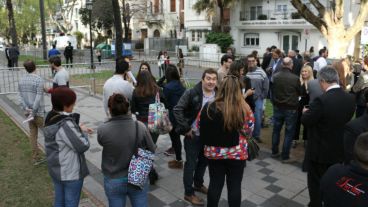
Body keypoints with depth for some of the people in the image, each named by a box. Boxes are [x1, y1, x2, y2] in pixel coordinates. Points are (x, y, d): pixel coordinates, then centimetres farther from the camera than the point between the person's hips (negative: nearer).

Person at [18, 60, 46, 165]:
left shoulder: (21, 80, 6)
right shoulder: (39, 80, -14)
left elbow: (21, 96, 2)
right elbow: (38, 98, -19)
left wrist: (26, 109, -6)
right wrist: (33, 112, -15)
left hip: (28, 112, 6)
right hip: (39, 112, -6)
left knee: (33, 134, 11)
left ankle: (36, 158, 18)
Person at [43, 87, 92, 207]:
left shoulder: (50, 119, 0)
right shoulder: (65, 124, -29)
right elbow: (82, 146, -25)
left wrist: (79, 129, 1)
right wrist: (83, 132, -8)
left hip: (56, 169, 9)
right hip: (71, 172, -9)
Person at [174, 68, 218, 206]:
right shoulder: (191, 93, -17)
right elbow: (177, 110, -18)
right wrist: (186, 129, -19)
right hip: (193, 135, -5)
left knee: (203, 162, 21)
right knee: (191, 164, 6)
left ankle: (198, 184, 43)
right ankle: (189, 193, 21)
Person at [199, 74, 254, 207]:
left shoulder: (209, 107, -11)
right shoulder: (245, 109, -13)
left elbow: (199, 128, 1)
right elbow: (249, 132, -2)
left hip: (213, 154, 1)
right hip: (237, 154, -1)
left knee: (215, 184, 17)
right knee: (234, 186, 14)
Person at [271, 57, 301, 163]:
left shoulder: (275, 76, -8)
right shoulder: (295, 78, -17)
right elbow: (300, 92, -2)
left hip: (277, 107, 4)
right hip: (291, 108, -4)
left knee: (276, 130, 17)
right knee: (289, 132, 6)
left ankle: (274, 152, 28)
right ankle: (285, 156, 10)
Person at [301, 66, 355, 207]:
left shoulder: (322, 100, -27)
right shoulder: (350, 99, -6)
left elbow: (306, 121, -18)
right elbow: (346, 119, 8)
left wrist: (306, 112, 5)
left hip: (319, 152, -6)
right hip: (339, 151, 6)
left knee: (316, 184, 13)